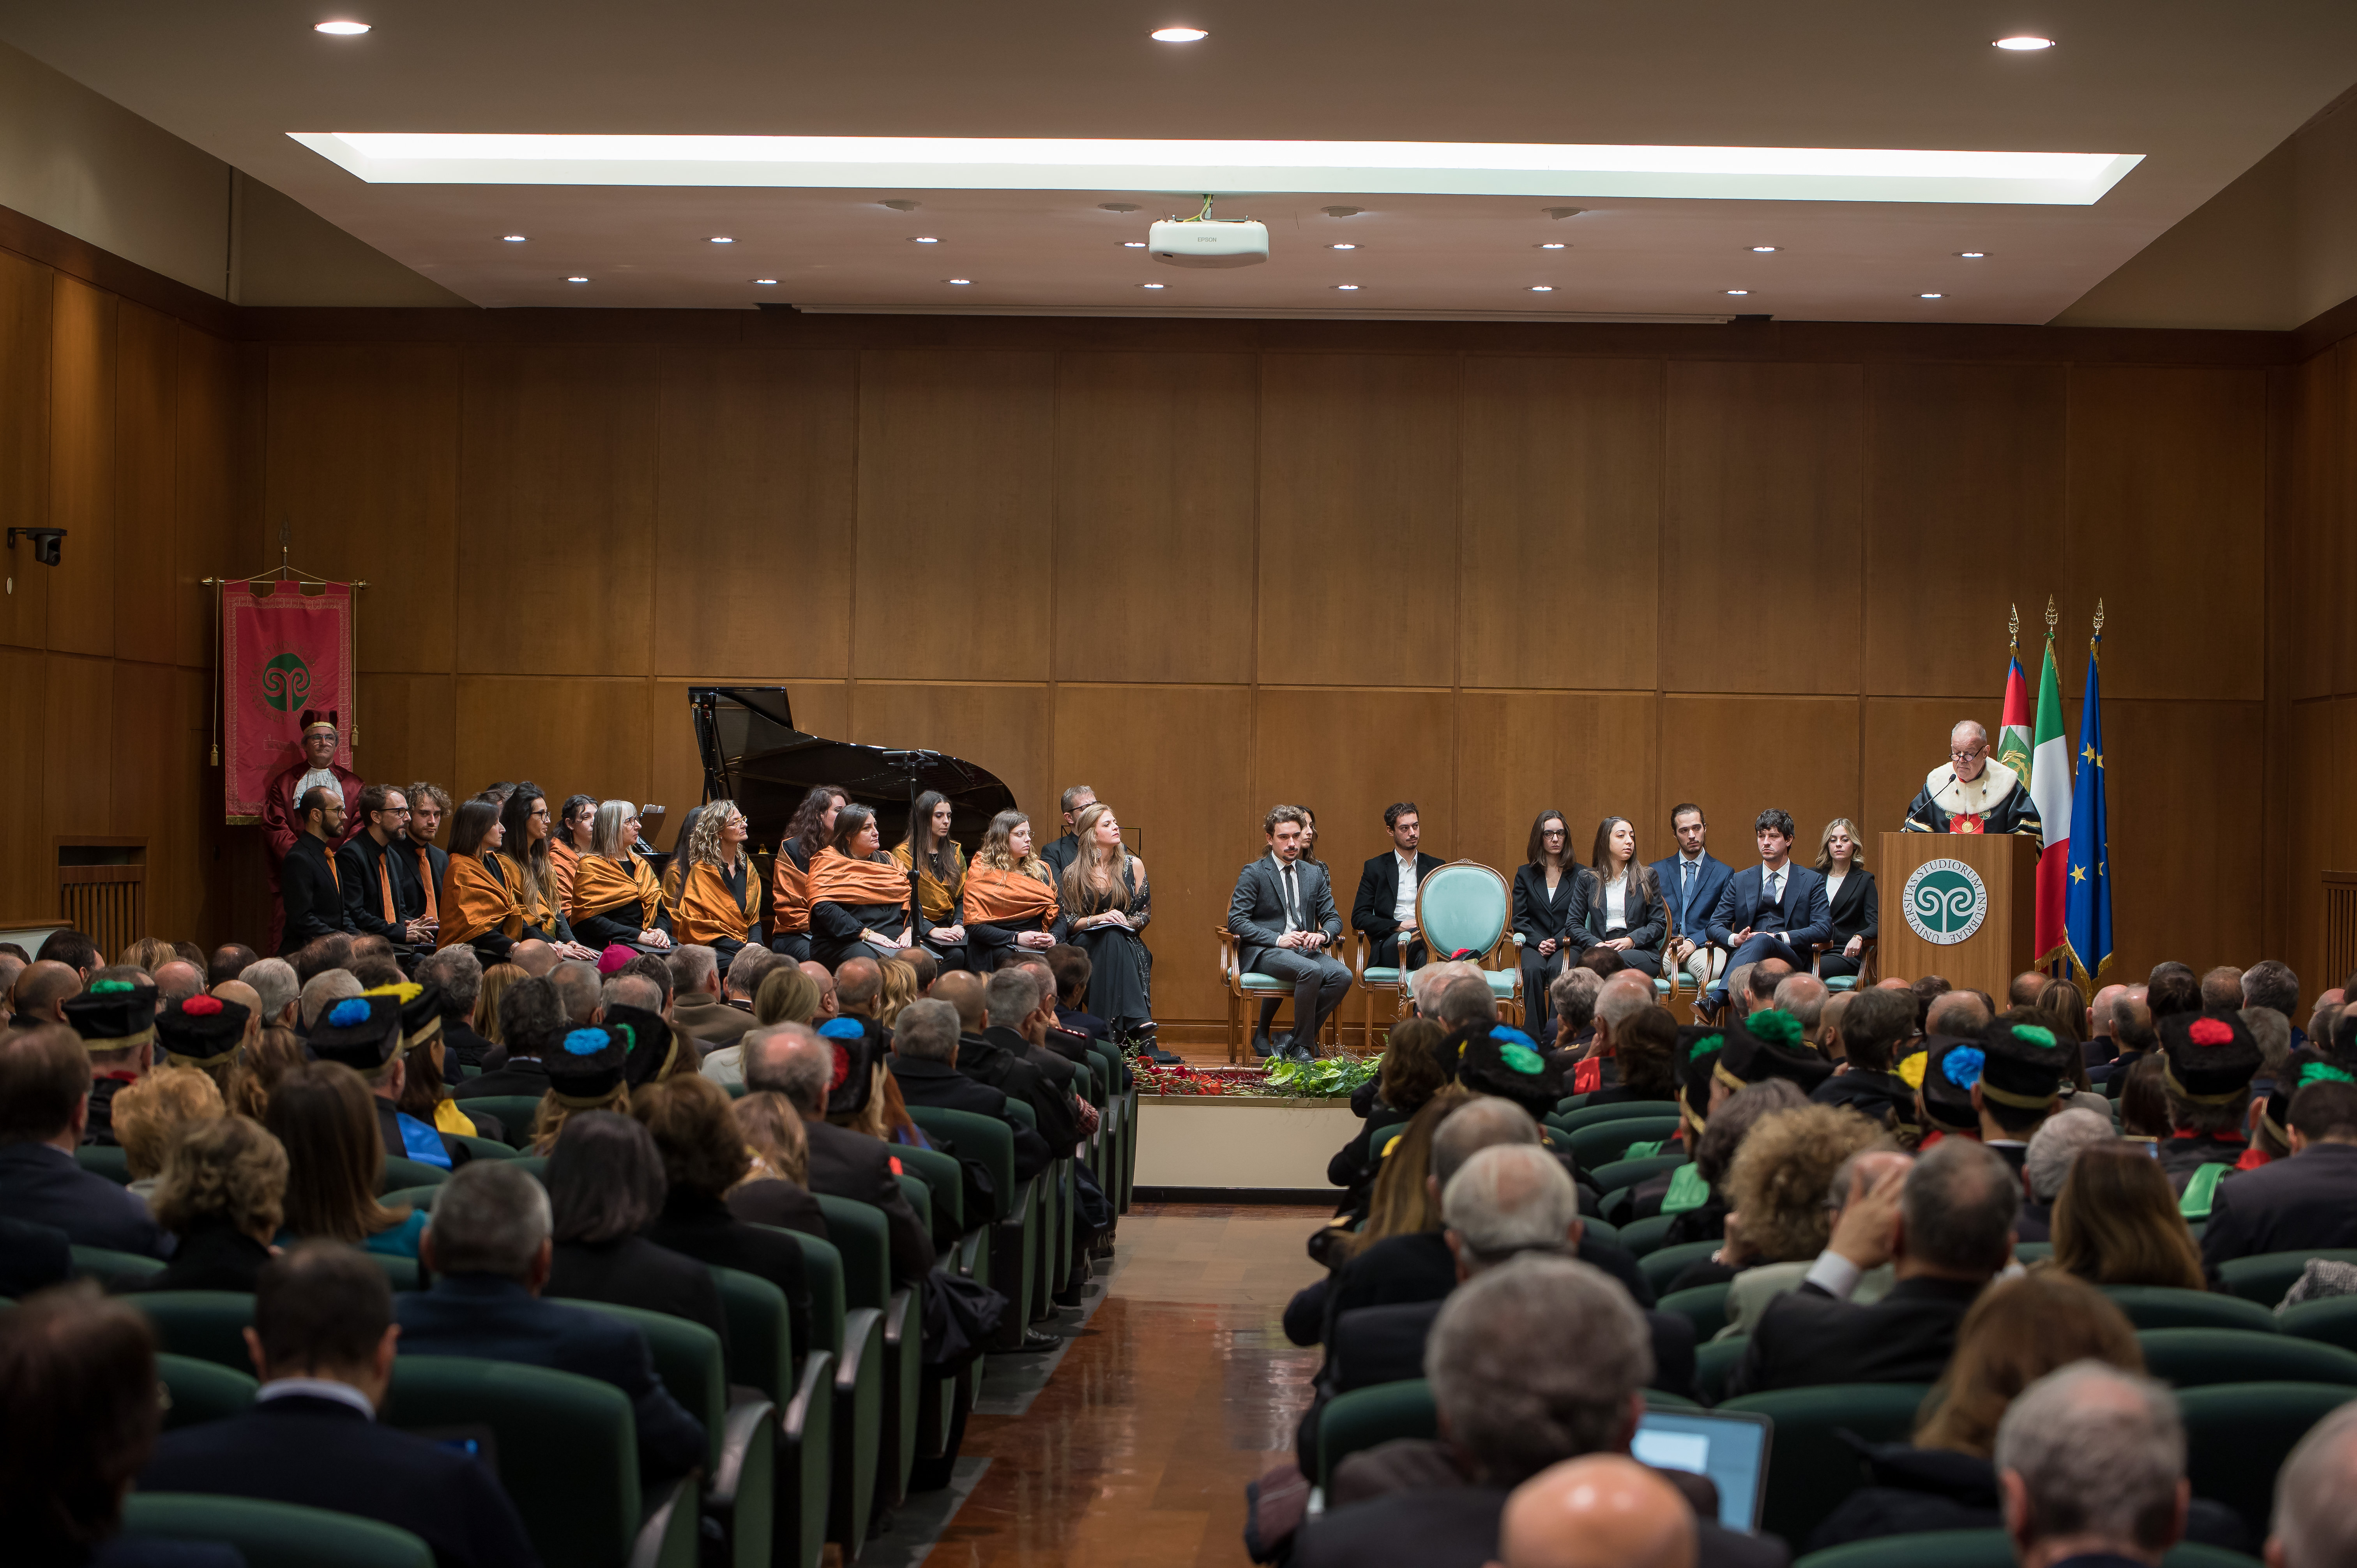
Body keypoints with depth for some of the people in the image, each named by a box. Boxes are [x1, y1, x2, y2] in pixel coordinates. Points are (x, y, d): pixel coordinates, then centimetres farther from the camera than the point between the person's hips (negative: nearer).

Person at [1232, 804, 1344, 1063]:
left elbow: (1333, 918, 15)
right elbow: (1236, 920, -7)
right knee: (1311, 971, -35)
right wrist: (1278, 939, -18)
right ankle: (1302, 1044, -17)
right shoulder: (1253, 874, 1)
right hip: (1264, 953, -5)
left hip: (1305, 949, 5)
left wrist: (1323, 935, -11)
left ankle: (1288, 1042, -16)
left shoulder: (1314, 874, 17)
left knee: (1342, 975, -25)